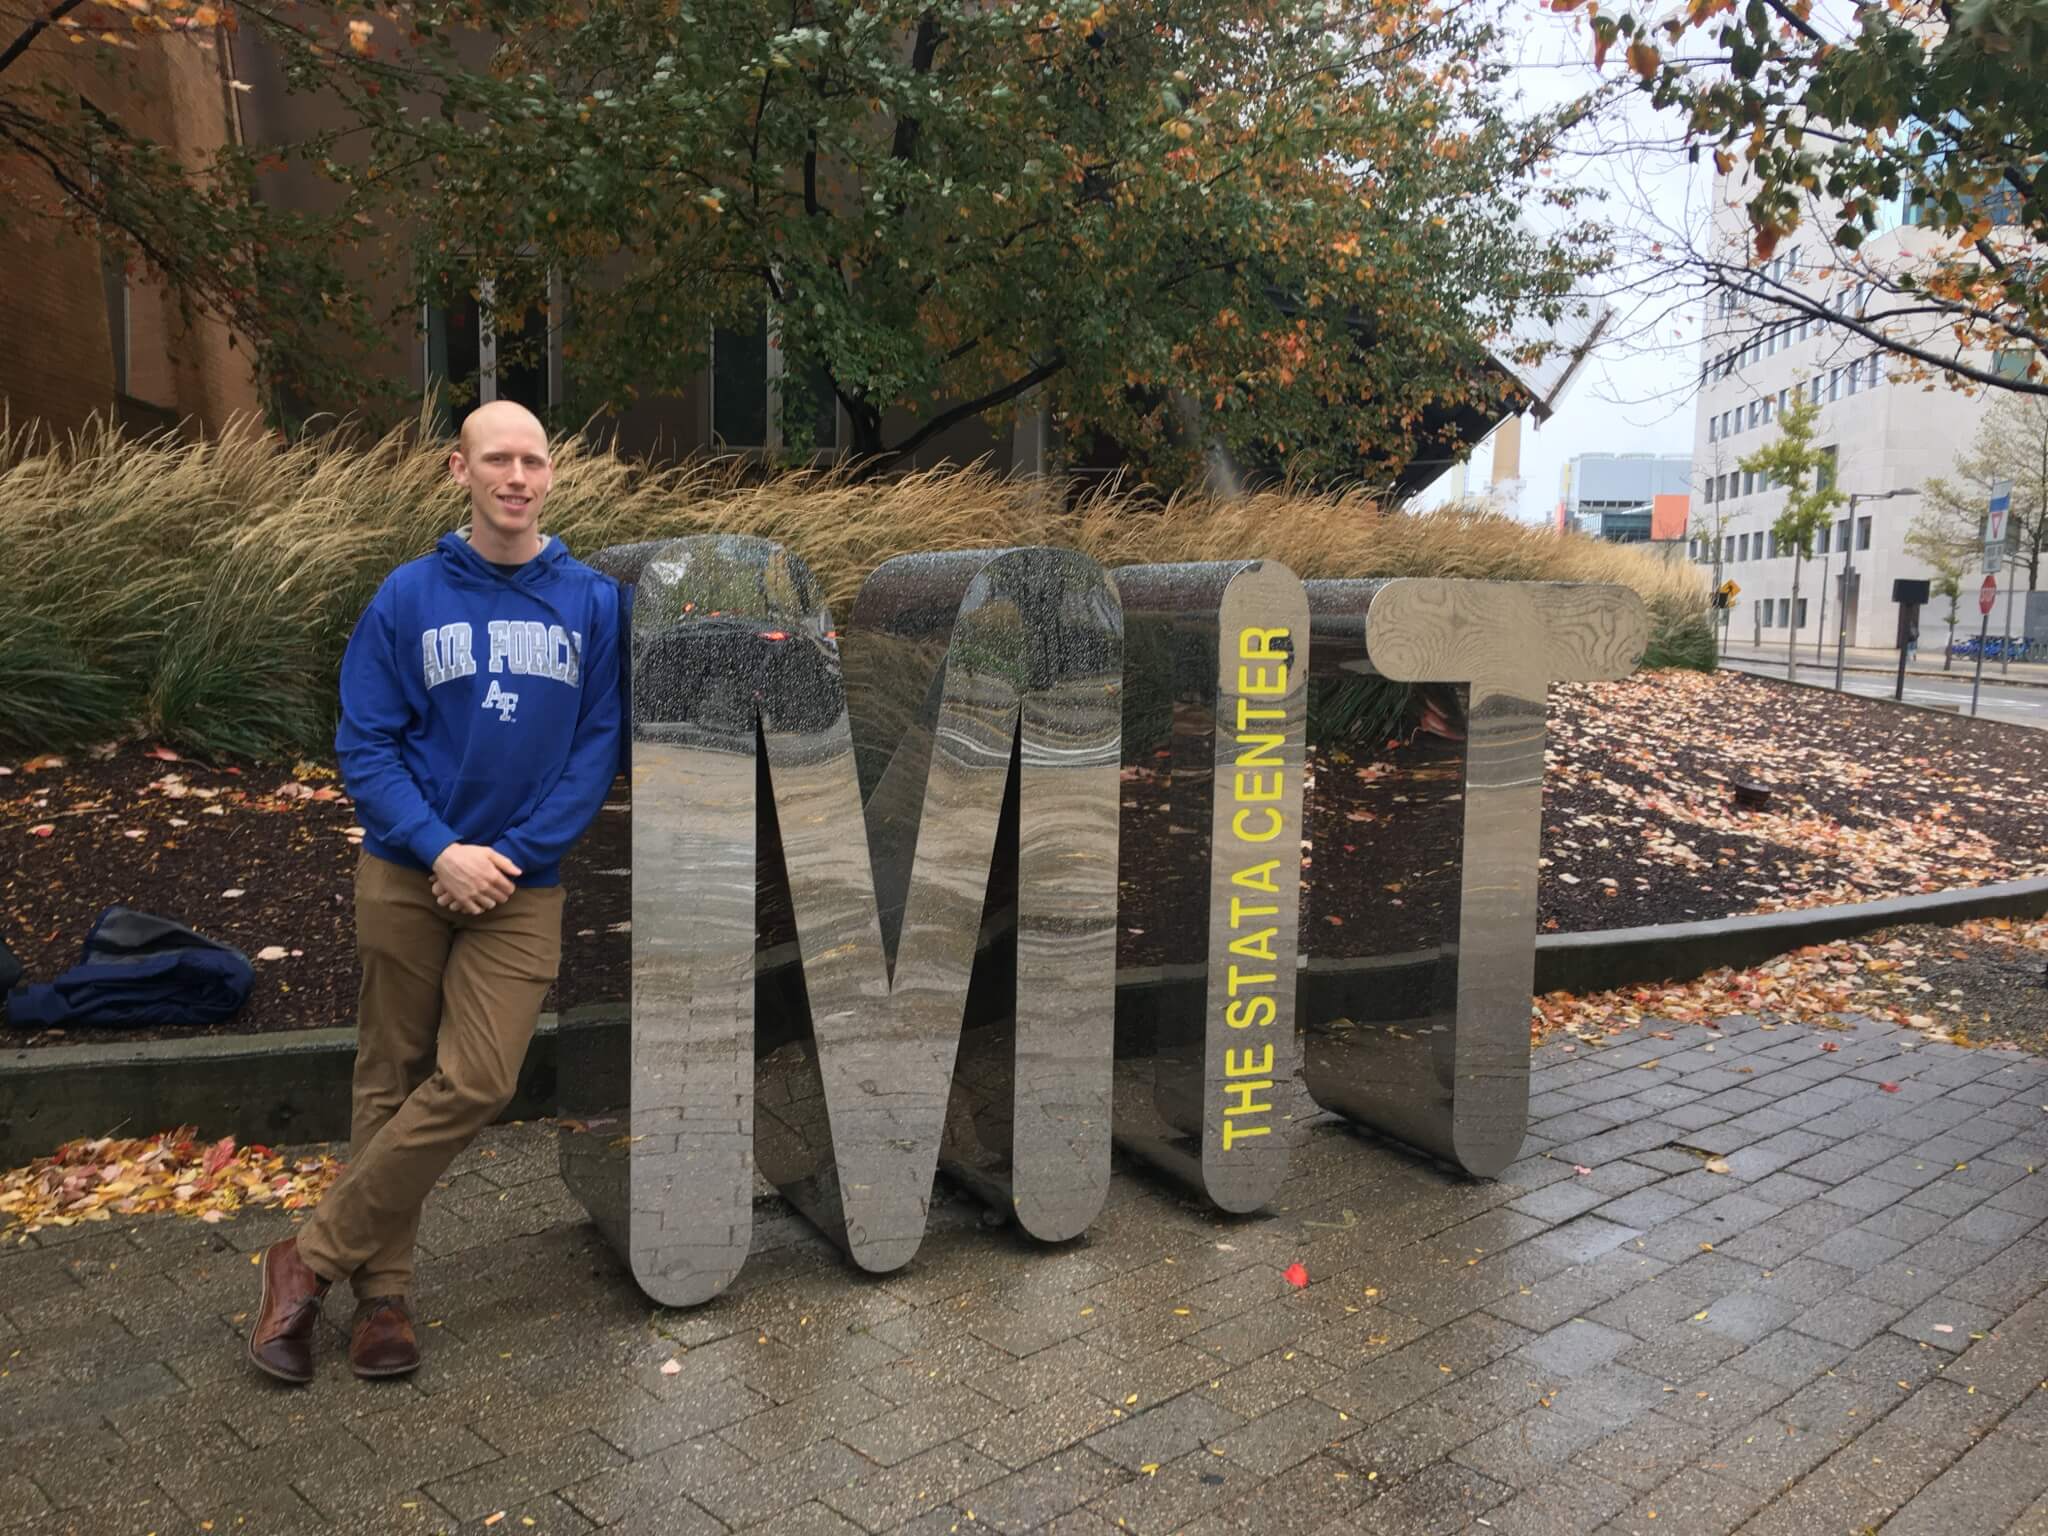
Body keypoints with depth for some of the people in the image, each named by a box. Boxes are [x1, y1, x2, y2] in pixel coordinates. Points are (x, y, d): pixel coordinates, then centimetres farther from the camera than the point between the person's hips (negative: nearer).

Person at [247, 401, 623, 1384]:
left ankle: (312, 1259, 9)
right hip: (406, 876, 0)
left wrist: (511, 852, -11)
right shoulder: (409, 596, -1)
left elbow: (597, 747, -1)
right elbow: (364, 745, -2)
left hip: (521, 886, 0)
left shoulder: (592, 601, 1)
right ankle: (382, 1291, 22)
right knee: (392, 1080, 7)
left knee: (475, 1083, -9)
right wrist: (439, 851, -14)